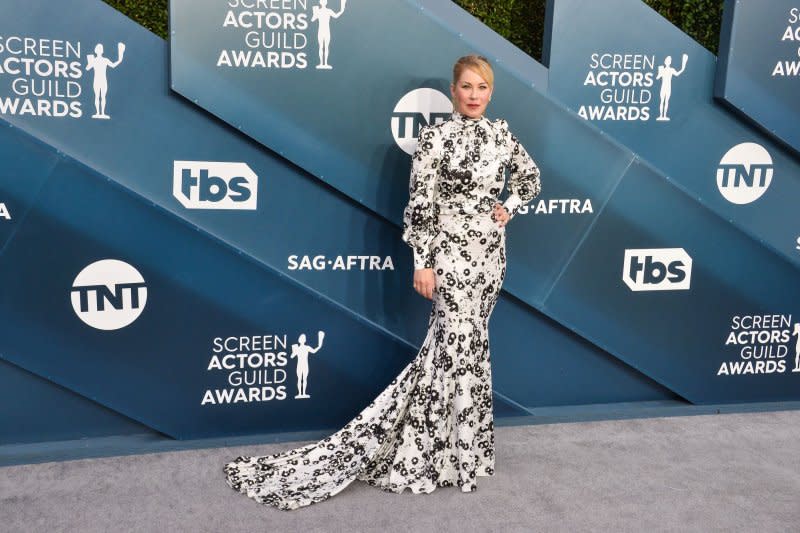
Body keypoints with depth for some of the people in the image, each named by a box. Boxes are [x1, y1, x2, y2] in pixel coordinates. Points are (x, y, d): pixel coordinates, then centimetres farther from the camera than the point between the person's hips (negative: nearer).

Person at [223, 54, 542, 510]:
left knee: (449, 343, 11)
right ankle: (462, 455, 9)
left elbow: (531, 177, 22)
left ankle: (432, 443, 24)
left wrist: (509, 208, 5)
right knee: (464, 344, -6)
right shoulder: (435, 136, -8)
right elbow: (420, 204, -12)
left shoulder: (501, 133, 8)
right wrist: (423, 262, -16)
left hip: (491, 251, 5)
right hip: (452, 251, -5)